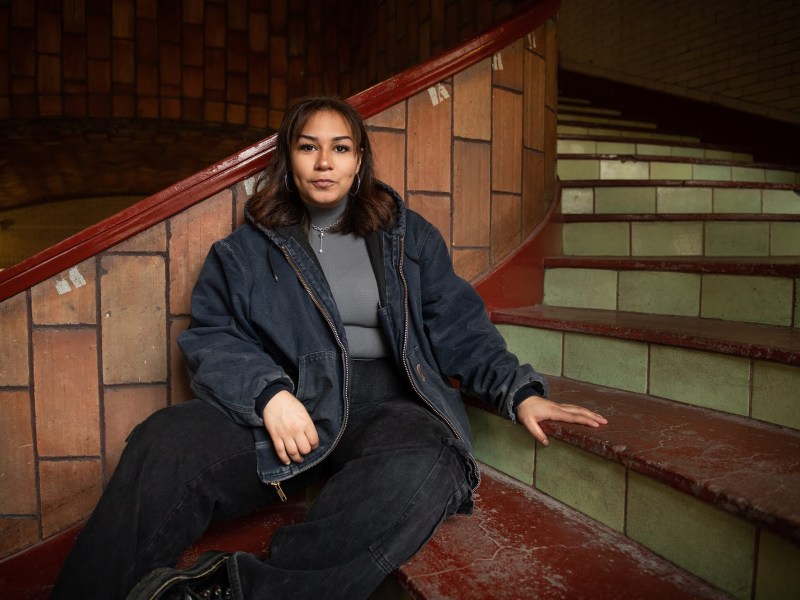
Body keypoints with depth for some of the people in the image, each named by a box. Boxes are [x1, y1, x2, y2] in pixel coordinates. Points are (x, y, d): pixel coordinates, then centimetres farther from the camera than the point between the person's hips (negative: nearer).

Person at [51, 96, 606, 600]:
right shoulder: (245, 250, 16)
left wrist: (520, 391, 1)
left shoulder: (409, 236, 18)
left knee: (421, 471, -35)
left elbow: (458, 326, 15)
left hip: (386, 399, 1)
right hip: (283, 399, 0)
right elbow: (211, 338, 6)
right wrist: (268, 392, -15)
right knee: (168, 441, -31)